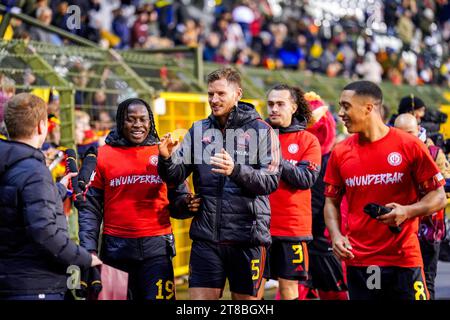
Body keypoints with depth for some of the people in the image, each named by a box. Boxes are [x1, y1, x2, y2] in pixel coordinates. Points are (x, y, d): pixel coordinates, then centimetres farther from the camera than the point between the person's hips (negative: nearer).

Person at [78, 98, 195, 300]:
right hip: (116, 247, 0)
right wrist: (89, 248, -5)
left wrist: (187, 204, -12)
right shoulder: (103, 155, 5)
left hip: (156, 247, 0)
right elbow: (90, 207, 5)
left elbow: (178, 197, 12)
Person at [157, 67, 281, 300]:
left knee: (246, 298, 6)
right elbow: (176, 176, 5)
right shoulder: (198, 130, 10)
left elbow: (271, 181, -11)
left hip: (247, 237, -2)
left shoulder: (260, 130, -1)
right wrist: (166, 159, -17)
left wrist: (236, 170, -26)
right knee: (200, 297, 1)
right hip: (206, 237, 3)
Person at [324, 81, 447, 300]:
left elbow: (439, 197, 0)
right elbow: (331, 201, 13)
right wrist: (336, 235, -4)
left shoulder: (409, 146, -4)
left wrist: (407, 211, -17)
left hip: (404, 261, -3)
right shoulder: (340, 153, 6)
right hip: (358, 262, 3)